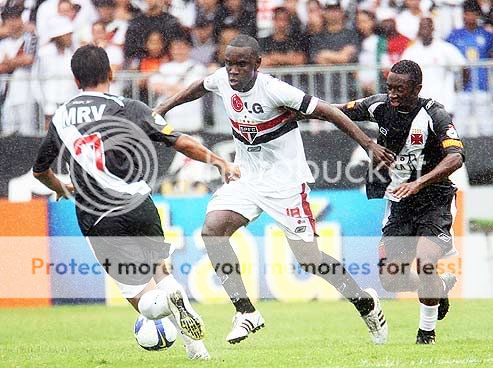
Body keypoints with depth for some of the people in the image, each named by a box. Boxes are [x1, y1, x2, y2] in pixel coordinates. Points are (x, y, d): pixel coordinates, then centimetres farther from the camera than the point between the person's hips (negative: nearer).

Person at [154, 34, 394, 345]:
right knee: (212, 231, -15)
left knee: (308, 256, -7)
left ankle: (365, 301, 18)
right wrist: (163, 109, 26)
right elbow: (200, 87, 21)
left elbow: (327, 112, -18)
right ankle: (246, 312, -7)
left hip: (285, 179, -6)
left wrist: (369, 145, -18)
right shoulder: (223, 80, -5)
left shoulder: (273, 90, -23)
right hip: (246, 177, 6)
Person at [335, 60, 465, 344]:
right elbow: (338, 112, 10)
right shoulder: (380, 106, -5)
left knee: (423, 265, -24)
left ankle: (427, 331, 1)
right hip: (400, 203, 5)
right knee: (391, 278, -1)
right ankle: (442, 286, 31)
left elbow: (456, 158, -34)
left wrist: (418, 183, -46)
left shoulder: (434, 115, -20)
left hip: (435, 199, -5)